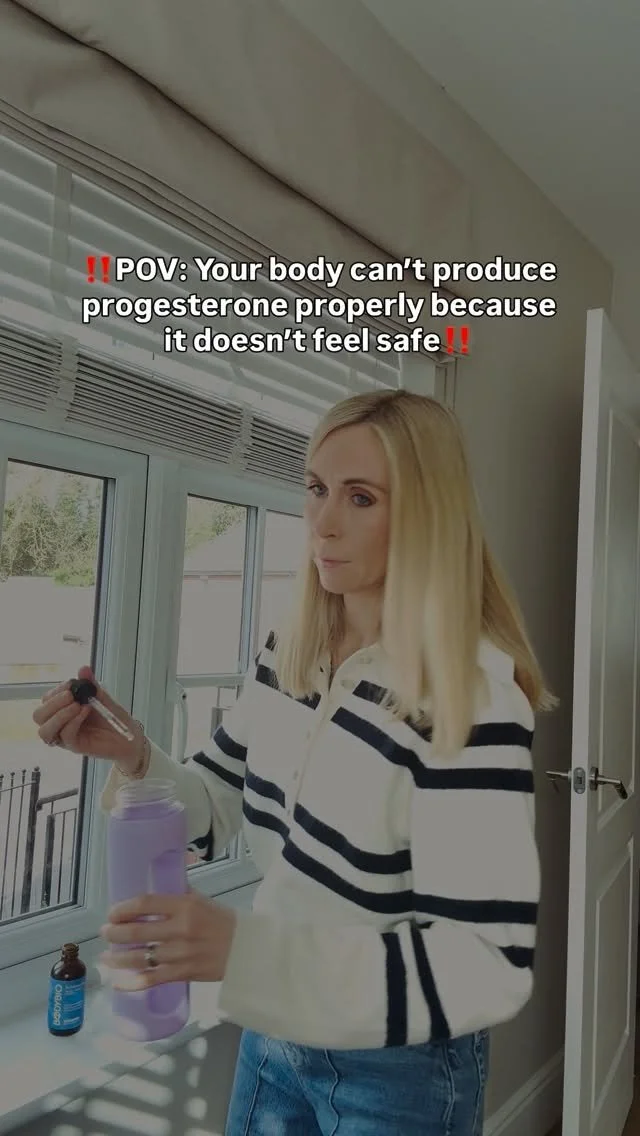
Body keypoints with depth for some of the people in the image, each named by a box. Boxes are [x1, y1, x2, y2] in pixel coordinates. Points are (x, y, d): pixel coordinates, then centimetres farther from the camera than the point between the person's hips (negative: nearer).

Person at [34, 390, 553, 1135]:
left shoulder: (472, 694, -27)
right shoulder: (288, 650, -5)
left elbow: (488, 970, -27)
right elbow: (216, 809, 4)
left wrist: (245, 951, -36)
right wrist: (133, 757, -16)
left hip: (396, 1070, -5)